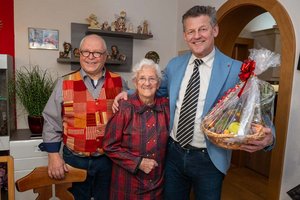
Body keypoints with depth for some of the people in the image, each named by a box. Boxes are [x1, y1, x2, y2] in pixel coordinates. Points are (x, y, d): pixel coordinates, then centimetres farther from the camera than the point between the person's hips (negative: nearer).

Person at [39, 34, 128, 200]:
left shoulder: (118, 83, -1)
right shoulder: (65, 84, -4)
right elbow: (52, 122, -1)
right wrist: (53, 155, -3)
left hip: (109, 158, 1)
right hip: (75, 160, -1)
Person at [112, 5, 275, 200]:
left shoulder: (236, 70, -12)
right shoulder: (174, 65, 2)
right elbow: (159, 92, 16)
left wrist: (267, 136, -26)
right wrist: (129, 94, 3)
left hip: (209, 160, -3)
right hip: (174, 154, 4)